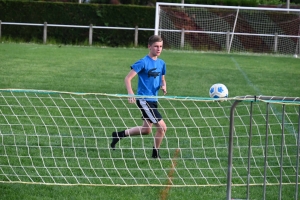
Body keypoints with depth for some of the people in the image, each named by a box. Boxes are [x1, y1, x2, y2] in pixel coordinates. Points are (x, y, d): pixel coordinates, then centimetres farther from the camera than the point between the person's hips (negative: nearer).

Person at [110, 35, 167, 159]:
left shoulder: (161, 63, 8)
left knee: (146, 130, 18)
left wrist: (163, 86, -1)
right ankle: (155, 153, 7)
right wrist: (131, 93, -30)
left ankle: (119, 135, 35)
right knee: (162, 127, -12)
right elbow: (128, 78, -15)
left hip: (153, 100, 8)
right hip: (143, 100, -8)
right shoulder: (143, 62, -12)